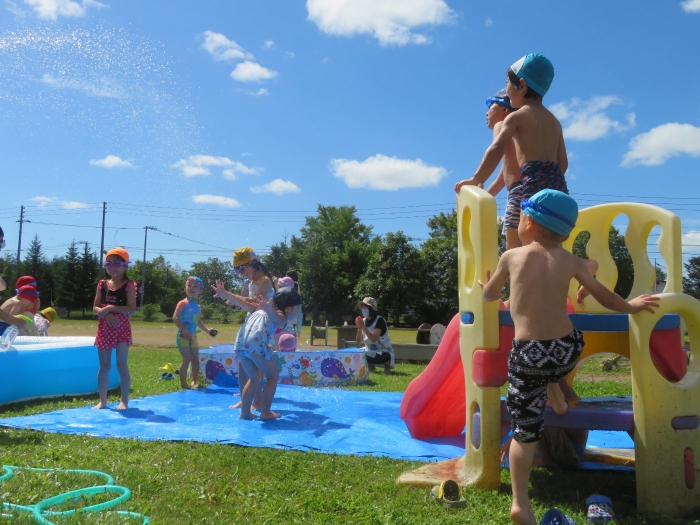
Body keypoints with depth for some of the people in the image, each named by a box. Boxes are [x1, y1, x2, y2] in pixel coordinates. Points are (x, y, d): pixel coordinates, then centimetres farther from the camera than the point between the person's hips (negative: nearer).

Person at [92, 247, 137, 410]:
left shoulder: (129, 285, -6)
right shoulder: (102, 285, 6)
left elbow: (132, 309, -14)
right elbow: (95, 307, 4)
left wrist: (111, 308, -21)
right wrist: (106, 314, -15)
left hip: (122, 328, -4)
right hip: (104, 328, 4)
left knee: (122, 365, -2)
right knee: (104, 365, 9)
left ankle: (124, 401, 7)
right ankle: (102, 400, 18)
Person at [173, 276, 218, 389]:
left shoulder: (197, 306, 12)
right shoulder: (183, 303, -10)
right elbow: (175, 318, -19)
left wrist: (207, 330, 23)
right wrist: (184, 330, -27)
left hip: (193, 336, 7)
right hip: (183, 336, -7)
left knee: (196, 359, 9)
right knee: (187, 359, -9)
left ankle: (194, 382, 21)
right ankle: (183, 383, 0)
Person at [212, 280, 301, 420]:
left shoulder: (260, 310, 31)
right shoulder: (282, 317, 10)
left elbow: (244, 303, 22)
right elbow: (275, 317, -14)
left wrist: (224, 294, 18)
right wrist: (269, 309, -35)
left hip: (240, 343, 6)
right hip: (257, 344, -6)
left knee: (254, 378, 24)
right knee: (273, 375, 16)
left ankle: (244, 412, 23)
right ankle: (265, 412, 14)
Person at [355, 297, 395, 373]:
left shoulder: (379, 320, -19)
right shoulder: (364, 320, 0)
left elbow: (373, 339, -30)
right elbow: (359, 341, -3)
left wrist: (363, 326, -33)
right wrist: (359, 328, -19)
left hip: (383, 352, -6)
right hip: (370, 351, 6)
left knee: (378, 357, -38)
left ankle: (386, 363, -2)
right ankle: (370, 365, 13)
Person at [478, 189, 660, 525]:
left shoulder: (511, 257, 1)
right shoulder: (571, 261, 6)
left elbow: (490, 295, 17)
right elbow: (605, 298, 17)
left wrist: (485, 286, 41)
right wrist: (630, 306, 38)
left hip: (529, 355, -3)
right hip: (567, 348, 3)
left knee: (525, 431, 4)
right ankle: (556, 399, 50)